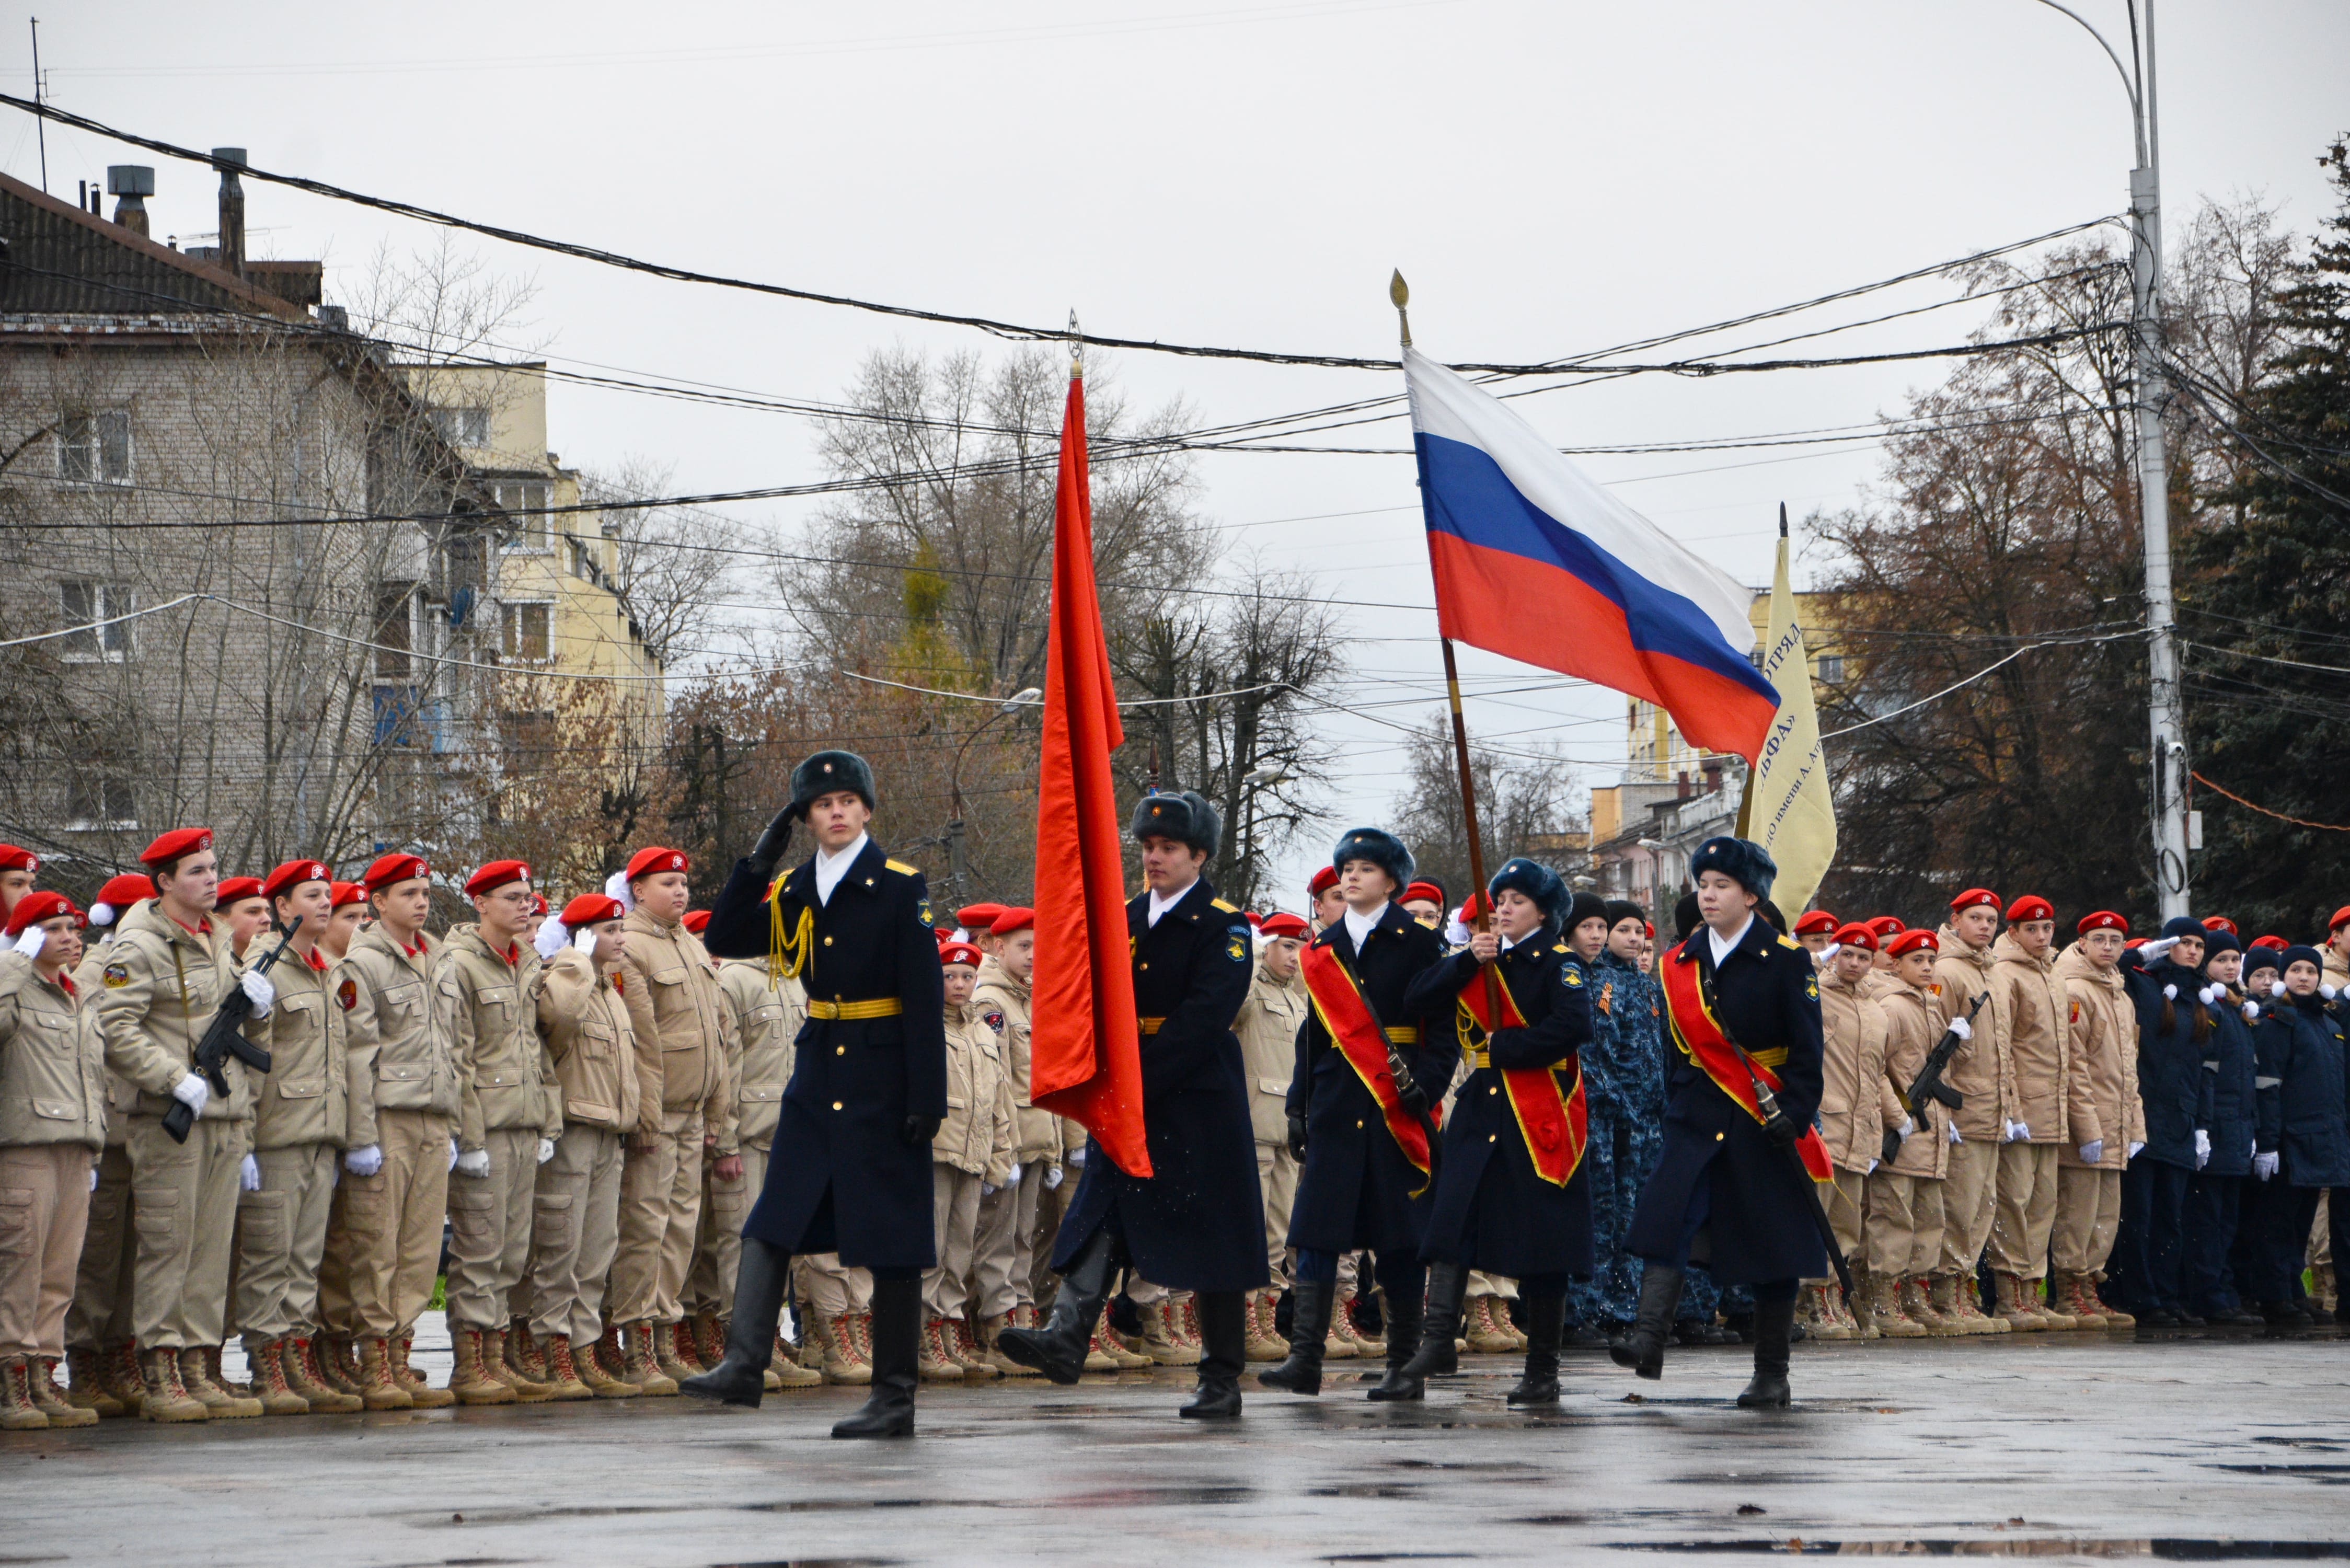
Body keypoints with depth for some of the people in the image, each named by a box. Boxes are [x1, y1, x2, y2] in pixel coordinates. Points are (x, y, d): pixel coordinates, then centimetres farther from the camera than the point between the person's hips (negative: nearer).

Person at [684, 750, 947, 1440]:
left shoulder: (901, 888, -7)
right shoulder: (795, 893, 11)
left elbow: (925, 999, -10)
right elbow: (724, 940, 6)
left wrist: (927, 1098, -15)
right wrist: (758, 861, -4)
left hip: (883, 1078, -6)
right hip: (818, 1075, 6)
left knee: (891, 1240, -1)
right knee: (772, 1222, -4)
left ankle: (896, 1398, 3)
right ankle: (744, 1364, -9)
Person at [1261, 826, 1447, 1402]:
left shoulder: (1417, 943, 1)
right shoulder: (1325, 948, 14)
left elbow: (1444, 1028, -3)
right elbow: (1314, 1031, 16)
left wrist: (1425, 1083, -17)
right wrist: (1298, 1106, 10)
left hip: (1397, 1109, -4)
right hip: (1336, 1106, 4)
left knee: (1401, 1235, 0)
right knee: (1318, 1230, -4)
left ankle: (1406, 1365, 6)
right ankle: (1305, 1359, -7)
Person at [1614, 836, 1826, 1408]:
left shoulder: (1786, 959, -3)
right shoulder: (1681, 963, 10)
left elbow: (1807, 1050, -6)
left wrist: (1793, 1115, -15)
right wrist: (1674, 1110, 14)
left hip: (1766, 1126, -3)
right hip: (1697, 1120, 3)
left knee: (1772, 1250, 2)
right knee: (1670, 1215, -18)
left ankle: (1771, 1376, 9)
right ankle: (1648, 1343, -28)